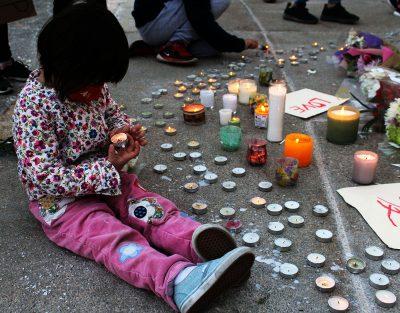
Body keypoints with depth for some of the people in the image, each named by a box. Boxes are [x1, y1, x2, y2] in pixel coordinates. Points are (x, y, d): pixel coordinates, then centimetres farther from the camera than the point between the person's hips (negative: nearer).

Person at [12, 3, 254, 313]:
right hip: (62, 200, -7)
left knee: (150, 208, -19)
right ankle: (179, 280, -53)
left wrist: (122, 130, -5)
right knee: (115, 237, -30)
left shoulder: (91, 86, -1)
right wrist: (109, 167, -25)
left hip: (106, 178, 8)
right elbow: (45, 177, -25)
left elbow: (112, 112, 20)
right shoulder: (34, 105, -23)